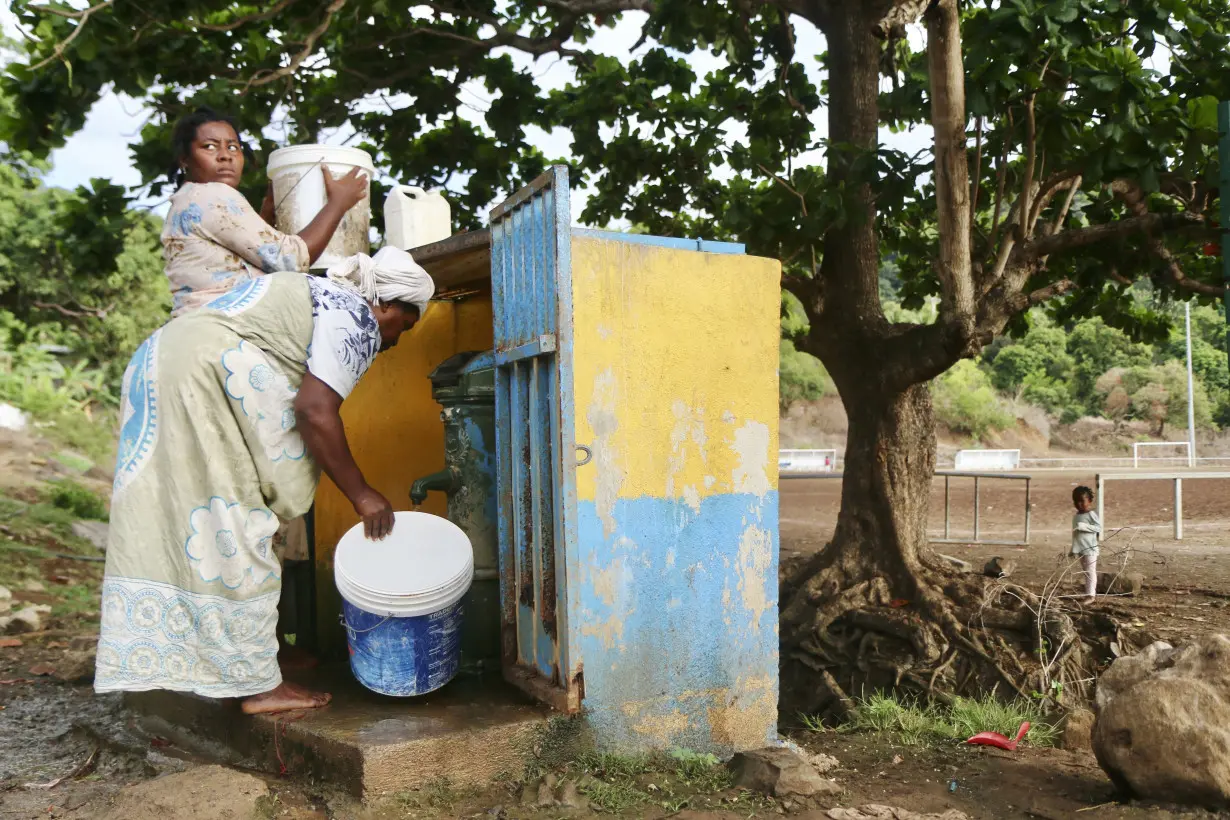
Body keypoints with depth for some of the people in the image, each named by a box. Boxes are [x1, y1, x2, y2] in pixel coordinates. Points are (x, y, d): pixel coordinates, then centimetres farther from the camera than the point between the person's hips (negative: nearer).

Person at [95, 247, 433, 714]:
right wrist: (360, 494, -9)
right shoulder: (358, 319, -5)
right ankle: (258, 685, 1)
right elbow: (316, 412, -16)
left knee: (167, 527, 11)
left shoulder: (316, 293, 24)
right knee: (234, 537, -6)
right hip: (203, 378, -10)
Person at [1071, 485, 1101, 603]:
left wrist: (1084, 526, -23)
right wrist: (1073, 549, 19)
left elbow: (1098, 527, -14)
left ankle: (1090, 594, -7)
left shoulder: (1091, 514, -8)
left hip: (1090, 548, -7)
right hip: (1080, 549, 8)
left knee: (1090, 571, -6)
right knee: (1086, 572, 12)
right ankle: (1091, 592, 19)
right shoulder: (1076, 516, 13)